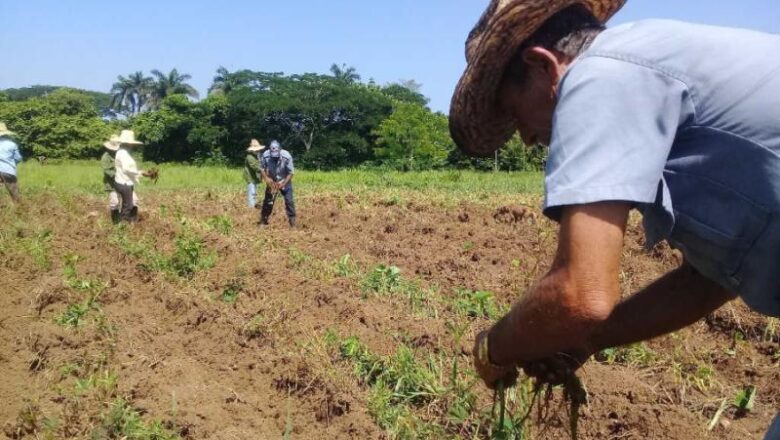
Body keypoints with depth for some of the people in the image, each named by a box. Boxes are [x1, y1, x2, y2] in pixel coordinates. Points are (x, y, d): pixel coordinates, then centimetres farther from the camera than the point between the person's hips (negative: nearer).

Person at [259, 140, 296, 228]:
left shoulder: (287, 156, -28)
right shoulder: (266, 155, -24)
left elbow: (291, 172, -20)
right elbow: (262, 168, -8)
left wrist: (283, 183, -25)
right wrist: (266, 178, -21)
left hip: (285, 181, -1)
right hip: (271, 182, 1)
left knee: (289, 201, -7)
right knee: (268, 201, 5)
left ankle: (293, 223, 2)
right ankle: (263, 222, 19)